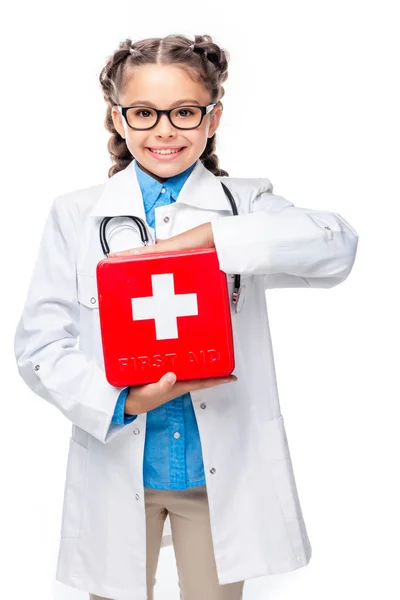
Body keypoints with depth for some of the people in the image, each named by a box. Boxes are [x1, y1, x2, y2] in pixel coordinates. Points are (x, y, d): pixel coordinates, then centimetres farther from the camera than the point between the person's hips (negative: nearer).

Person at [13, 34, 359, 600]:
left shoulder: (246, 205, -1)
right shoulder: (76, 215, 0)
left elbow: (337, 245, -20)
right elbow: (39, 345, -4)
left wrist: (208, 236, -28)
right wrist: (120, 401, -21)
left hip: (222, 471, 0)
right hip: (117, 469, 0)